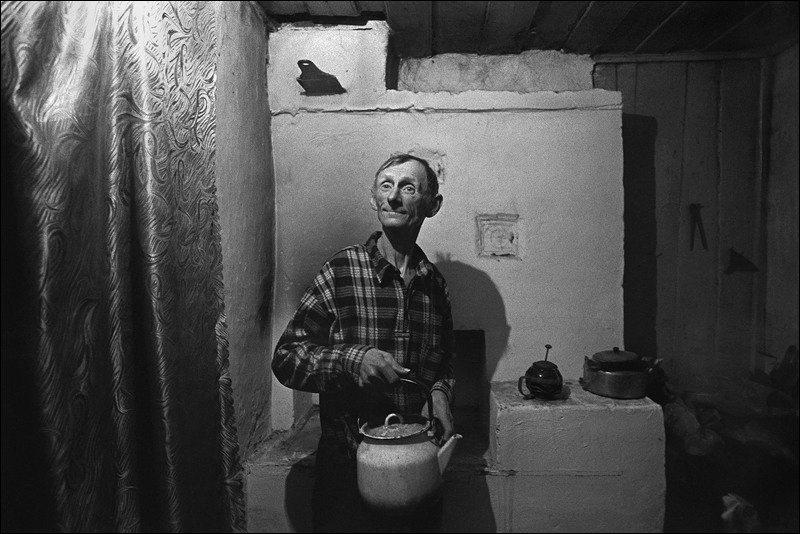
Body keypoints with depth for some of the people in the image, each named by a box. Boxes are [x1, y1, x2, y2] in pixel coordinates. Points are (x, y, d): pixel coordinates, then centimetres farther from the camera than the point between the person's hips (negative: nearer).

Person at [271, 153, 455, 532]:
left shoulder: (435, 283, 2)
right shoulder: (342, 270, -11)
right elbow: (285, 358, -10)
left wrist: (440, 393, -5)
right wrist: (350, 358, -25)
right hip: (347, 467, -4)